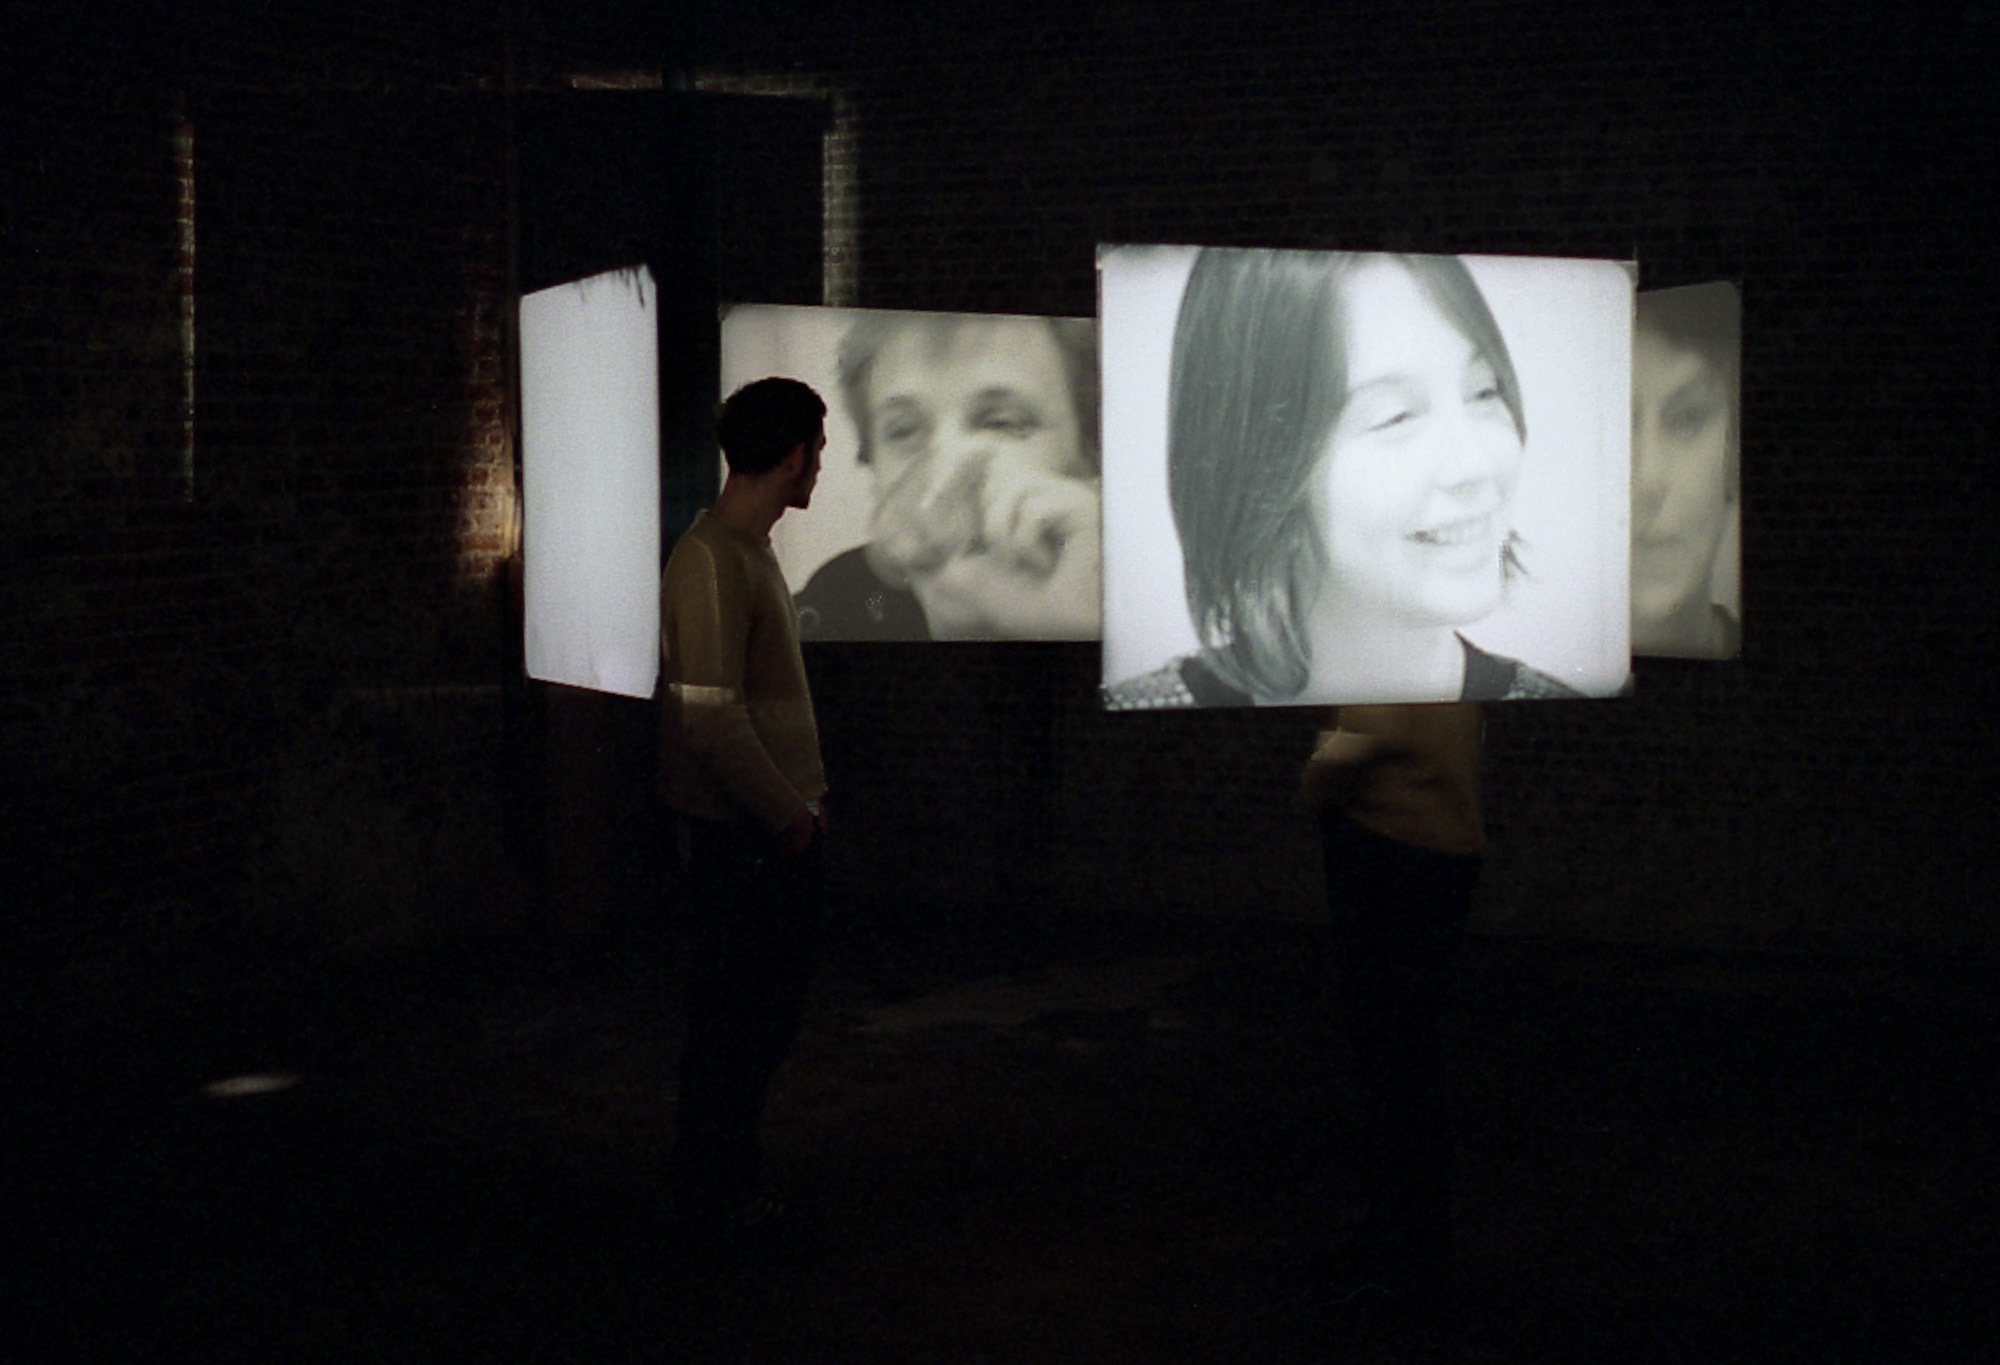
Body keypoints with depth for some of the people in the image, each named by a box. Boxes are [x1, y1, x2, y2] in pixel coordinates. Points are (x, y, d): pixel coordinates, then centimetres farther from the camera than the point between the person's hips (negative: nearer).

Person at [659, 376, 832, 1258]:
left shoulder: (752, 550, 14)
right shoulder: (710, 560, -18)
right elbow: (709, 715, -23)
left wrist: (805, 799, 13)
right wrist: (788, 813, -16)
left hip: (780, 829, 10)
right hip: (742, 835, -10)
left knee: (766, 1018, 16)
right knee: (734, 1023, 0)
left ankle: (725, 1188, 26)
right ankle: (715, 1202, 11)